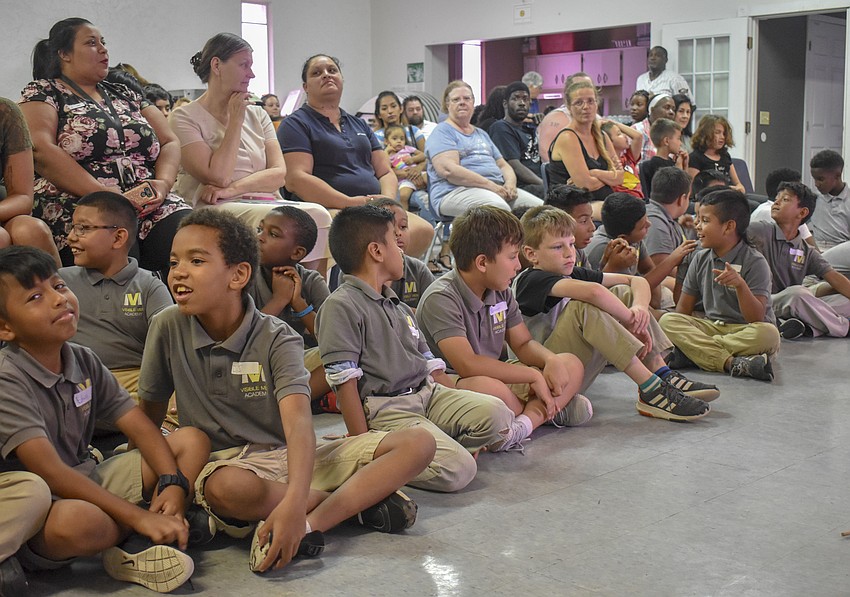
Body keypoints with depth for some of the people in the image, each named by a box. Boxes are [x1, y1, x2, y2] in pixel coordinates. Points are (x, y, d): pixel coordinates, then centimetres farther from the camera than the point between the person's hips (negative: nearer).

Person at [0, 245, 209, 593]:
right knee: (76, 521, -42)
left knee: (192, 441, 1)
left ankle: (136, 550, -18)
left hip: (89, 481, 8)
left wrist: (173, 483, -17)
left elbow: (139, 427, 2)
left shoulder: (84, 362, 3)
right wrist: (139, 516, -30)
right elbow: (51, 473, -27)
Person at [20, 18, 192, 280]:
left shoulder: (125, 96, 26)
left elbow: (170, 143, 20)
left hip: (149, 206, 5)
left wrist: (163, 183, -4)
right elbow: (41, 150, -7)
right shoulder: (42, 93, 10)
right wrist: (105, 196, -17)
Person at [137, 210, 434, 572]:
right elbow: (150, 413, 5)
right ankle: (360, 498, -18)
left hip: (288, 457, 1)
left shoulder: (277, 340, -11)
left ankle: (311, 522, -29)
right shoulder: (169, 328, -6)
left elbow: (298, 422, -26)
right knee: (225, 488, -41)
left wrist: (294, 502, -42)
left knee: (418, 443, -14)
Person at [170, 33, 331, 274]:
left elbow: (279, 174, 6)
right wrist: (236, 120, -2)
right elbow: (218, 176, -10)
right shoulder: (185, 118, 4)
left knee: (318, 214, -25)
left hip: (265, 201, 5)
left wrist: (234, 189, -10)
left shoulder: (257, 115, 20)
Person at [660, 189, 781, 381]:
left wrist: (740, 285, -34)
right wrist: (677, 333, -13)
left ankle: (695, 350, -29)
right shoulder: (701, 259, 6)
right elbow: (684, 309, 8)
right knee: (667, 320, -21)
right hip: (712, 327, 4)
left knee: (768, 334, -37)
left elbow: (757, 318, -18)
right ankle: (733, 363, -36)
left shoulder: (755, 262, -9)